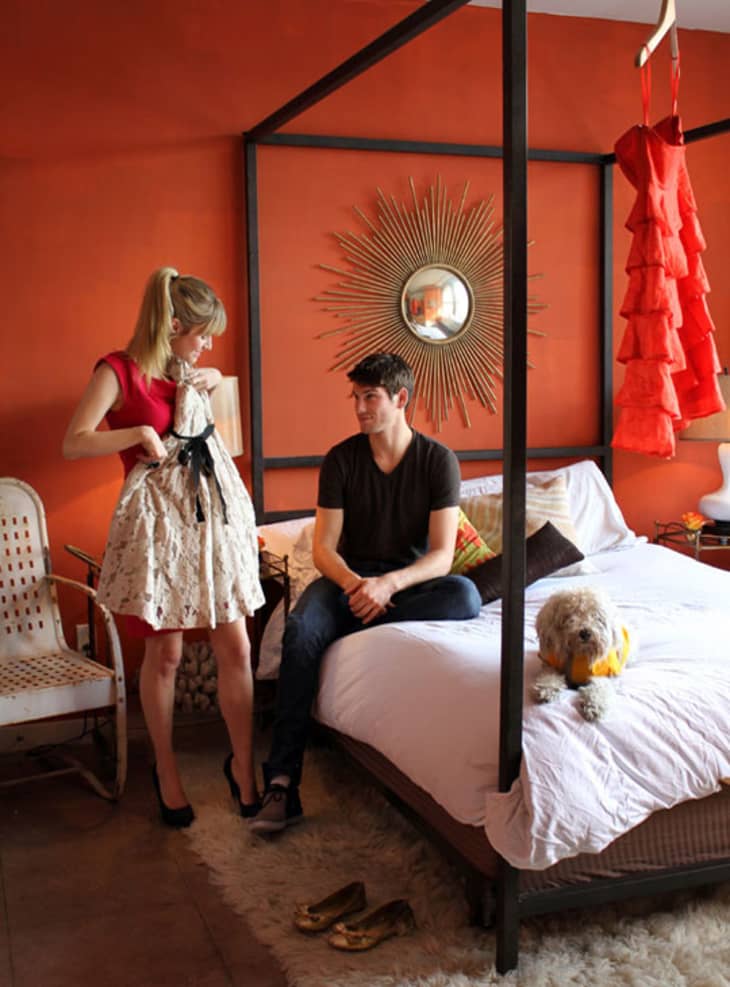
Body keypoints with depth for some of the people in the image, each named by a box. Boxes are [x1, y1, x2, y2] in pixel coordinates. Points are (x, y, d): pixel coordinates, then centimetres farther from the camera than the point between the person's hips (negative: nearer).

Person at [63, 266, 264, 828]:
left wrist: (212, 377, 12)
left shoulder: (187, 367, 9)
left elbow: (214, 376, 33)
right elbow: (73, 444, -14)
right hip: (158, 517, -5)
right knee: (165, 652, 4)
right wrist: (139, 433, -23)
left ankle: (243, 763, 18)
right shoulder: (118, 370, -8)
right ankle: (166, 770, 24)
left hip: (215, 508, 5)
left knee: (236, 648, 2)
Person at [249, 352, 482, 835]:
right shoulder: (341, 459, 0)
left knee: (465, 595, -34)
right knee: (301, 629, -32)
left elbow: (442, 555, -12)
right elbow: (324, 547, -5)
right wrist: (354, 584, -27)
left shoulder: (439, 460, -5)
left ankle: (350, 628, -27)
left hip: (412, 579, 0)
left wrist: (389, 584, -30)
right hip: (350, 575, 1)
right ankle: (283, 781, -33)